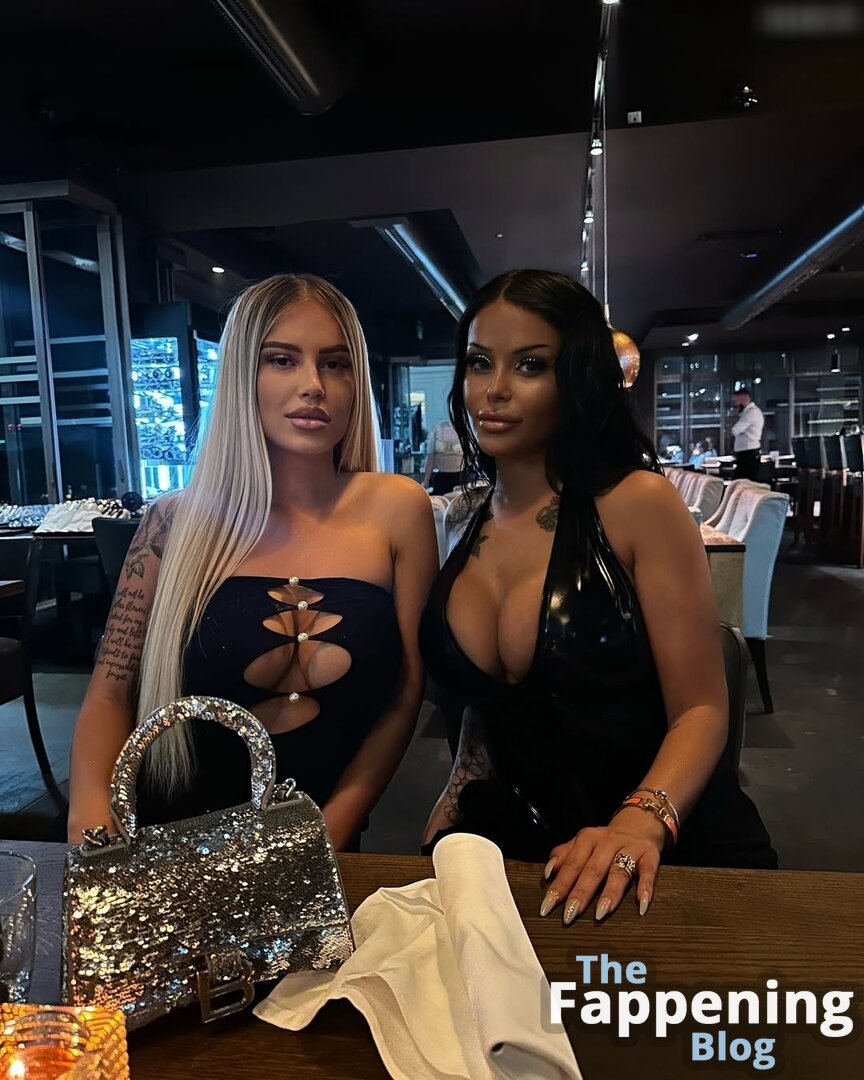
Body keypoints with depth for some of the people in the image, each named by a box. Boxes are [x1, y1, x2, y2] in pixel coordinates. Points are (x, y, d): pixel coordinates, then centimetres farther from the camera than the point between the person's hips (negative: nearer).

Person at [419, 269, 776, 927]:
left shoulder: (638, 503, -11)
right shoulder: (463, 521, 5)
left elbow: (701, 709, -11)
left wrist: (641, 822, -27)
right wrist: (451, 811, 2)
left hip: (667, 856, -3)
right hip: (517, 848, 3)